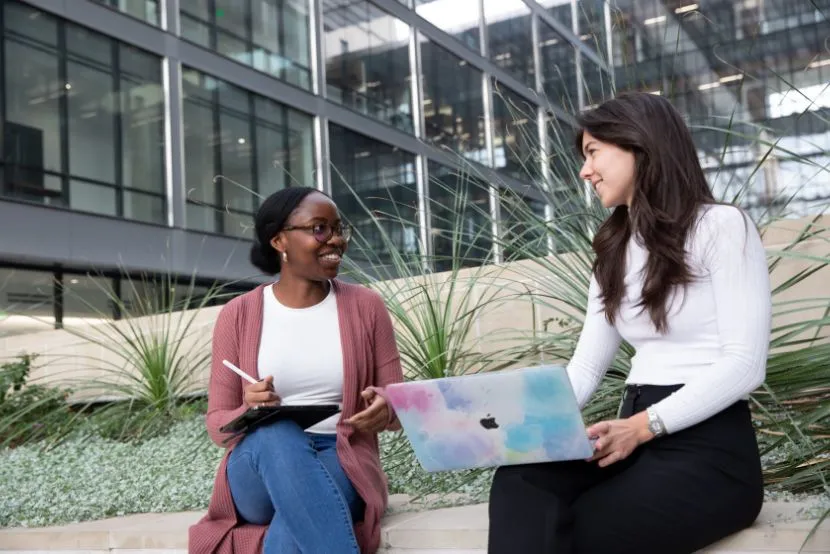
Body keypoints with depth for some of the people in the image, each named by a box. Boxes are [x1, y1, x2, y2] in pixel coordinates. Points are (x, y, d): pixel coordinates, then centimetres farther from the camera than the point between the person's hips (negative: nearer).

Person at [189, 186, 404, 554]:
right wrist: (249, 412, -19)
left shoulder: (366, 307, 5)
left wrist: (383, 411, -18)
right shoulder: (238, 315, 4)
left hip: (343, 466, 0)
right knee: (277, 434, -37)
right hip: (258, 473, 1)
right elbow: (217, 424, 6)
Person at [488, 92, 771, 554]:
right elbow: (586, 366, 13)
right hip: (636, 441, 6)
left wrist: (643, 425, -22)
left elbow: (746, 364, -12)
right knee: (519, 484, -25)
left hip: (711, 450, -5)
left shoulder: (722, 227, -2)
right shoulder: (614, 252, 21)